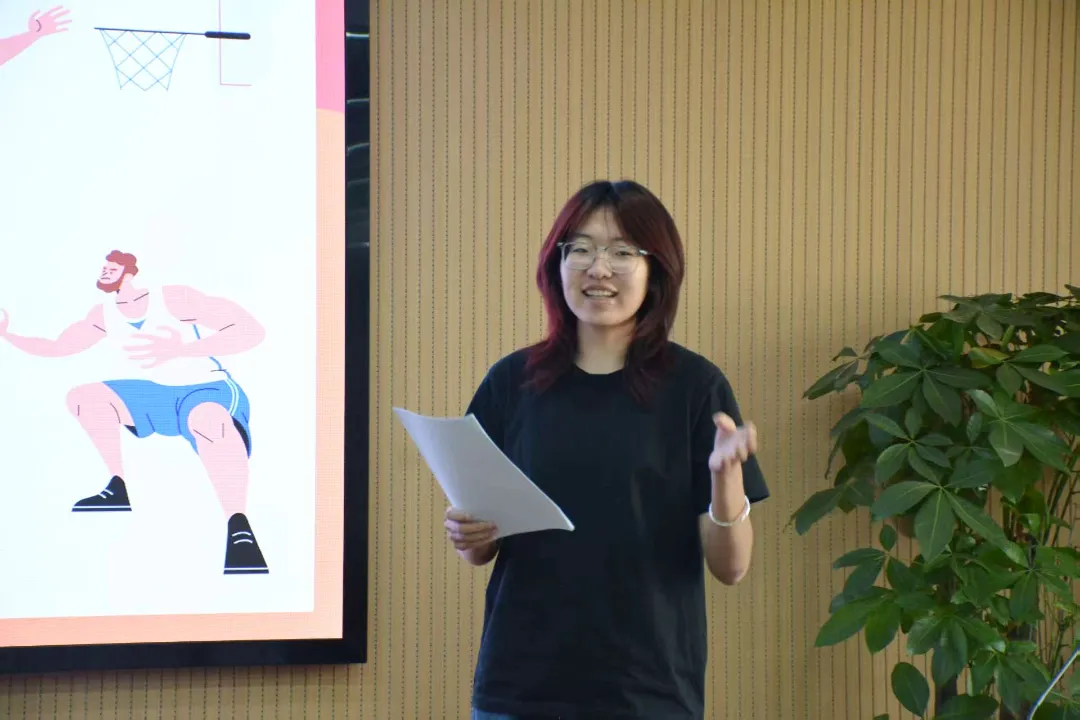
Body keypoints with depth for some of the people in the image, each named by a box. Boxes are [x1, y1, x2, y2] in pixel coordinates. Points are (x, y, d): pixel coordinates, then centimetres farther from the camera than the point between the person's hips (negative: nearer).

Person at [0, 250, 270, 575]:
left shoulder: (173, 298, -20)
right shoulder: (104, 315, 2)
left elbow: (252, 331, -28)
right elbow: (56, 347, 17)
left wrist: (179, 351, -37)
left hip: (205, 389, -8)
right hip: (153, 394, 8)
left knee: (209, 421, -44)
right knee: (82, 397, -8)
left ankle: (239, 529, -38)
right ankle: (118, 489, 4)